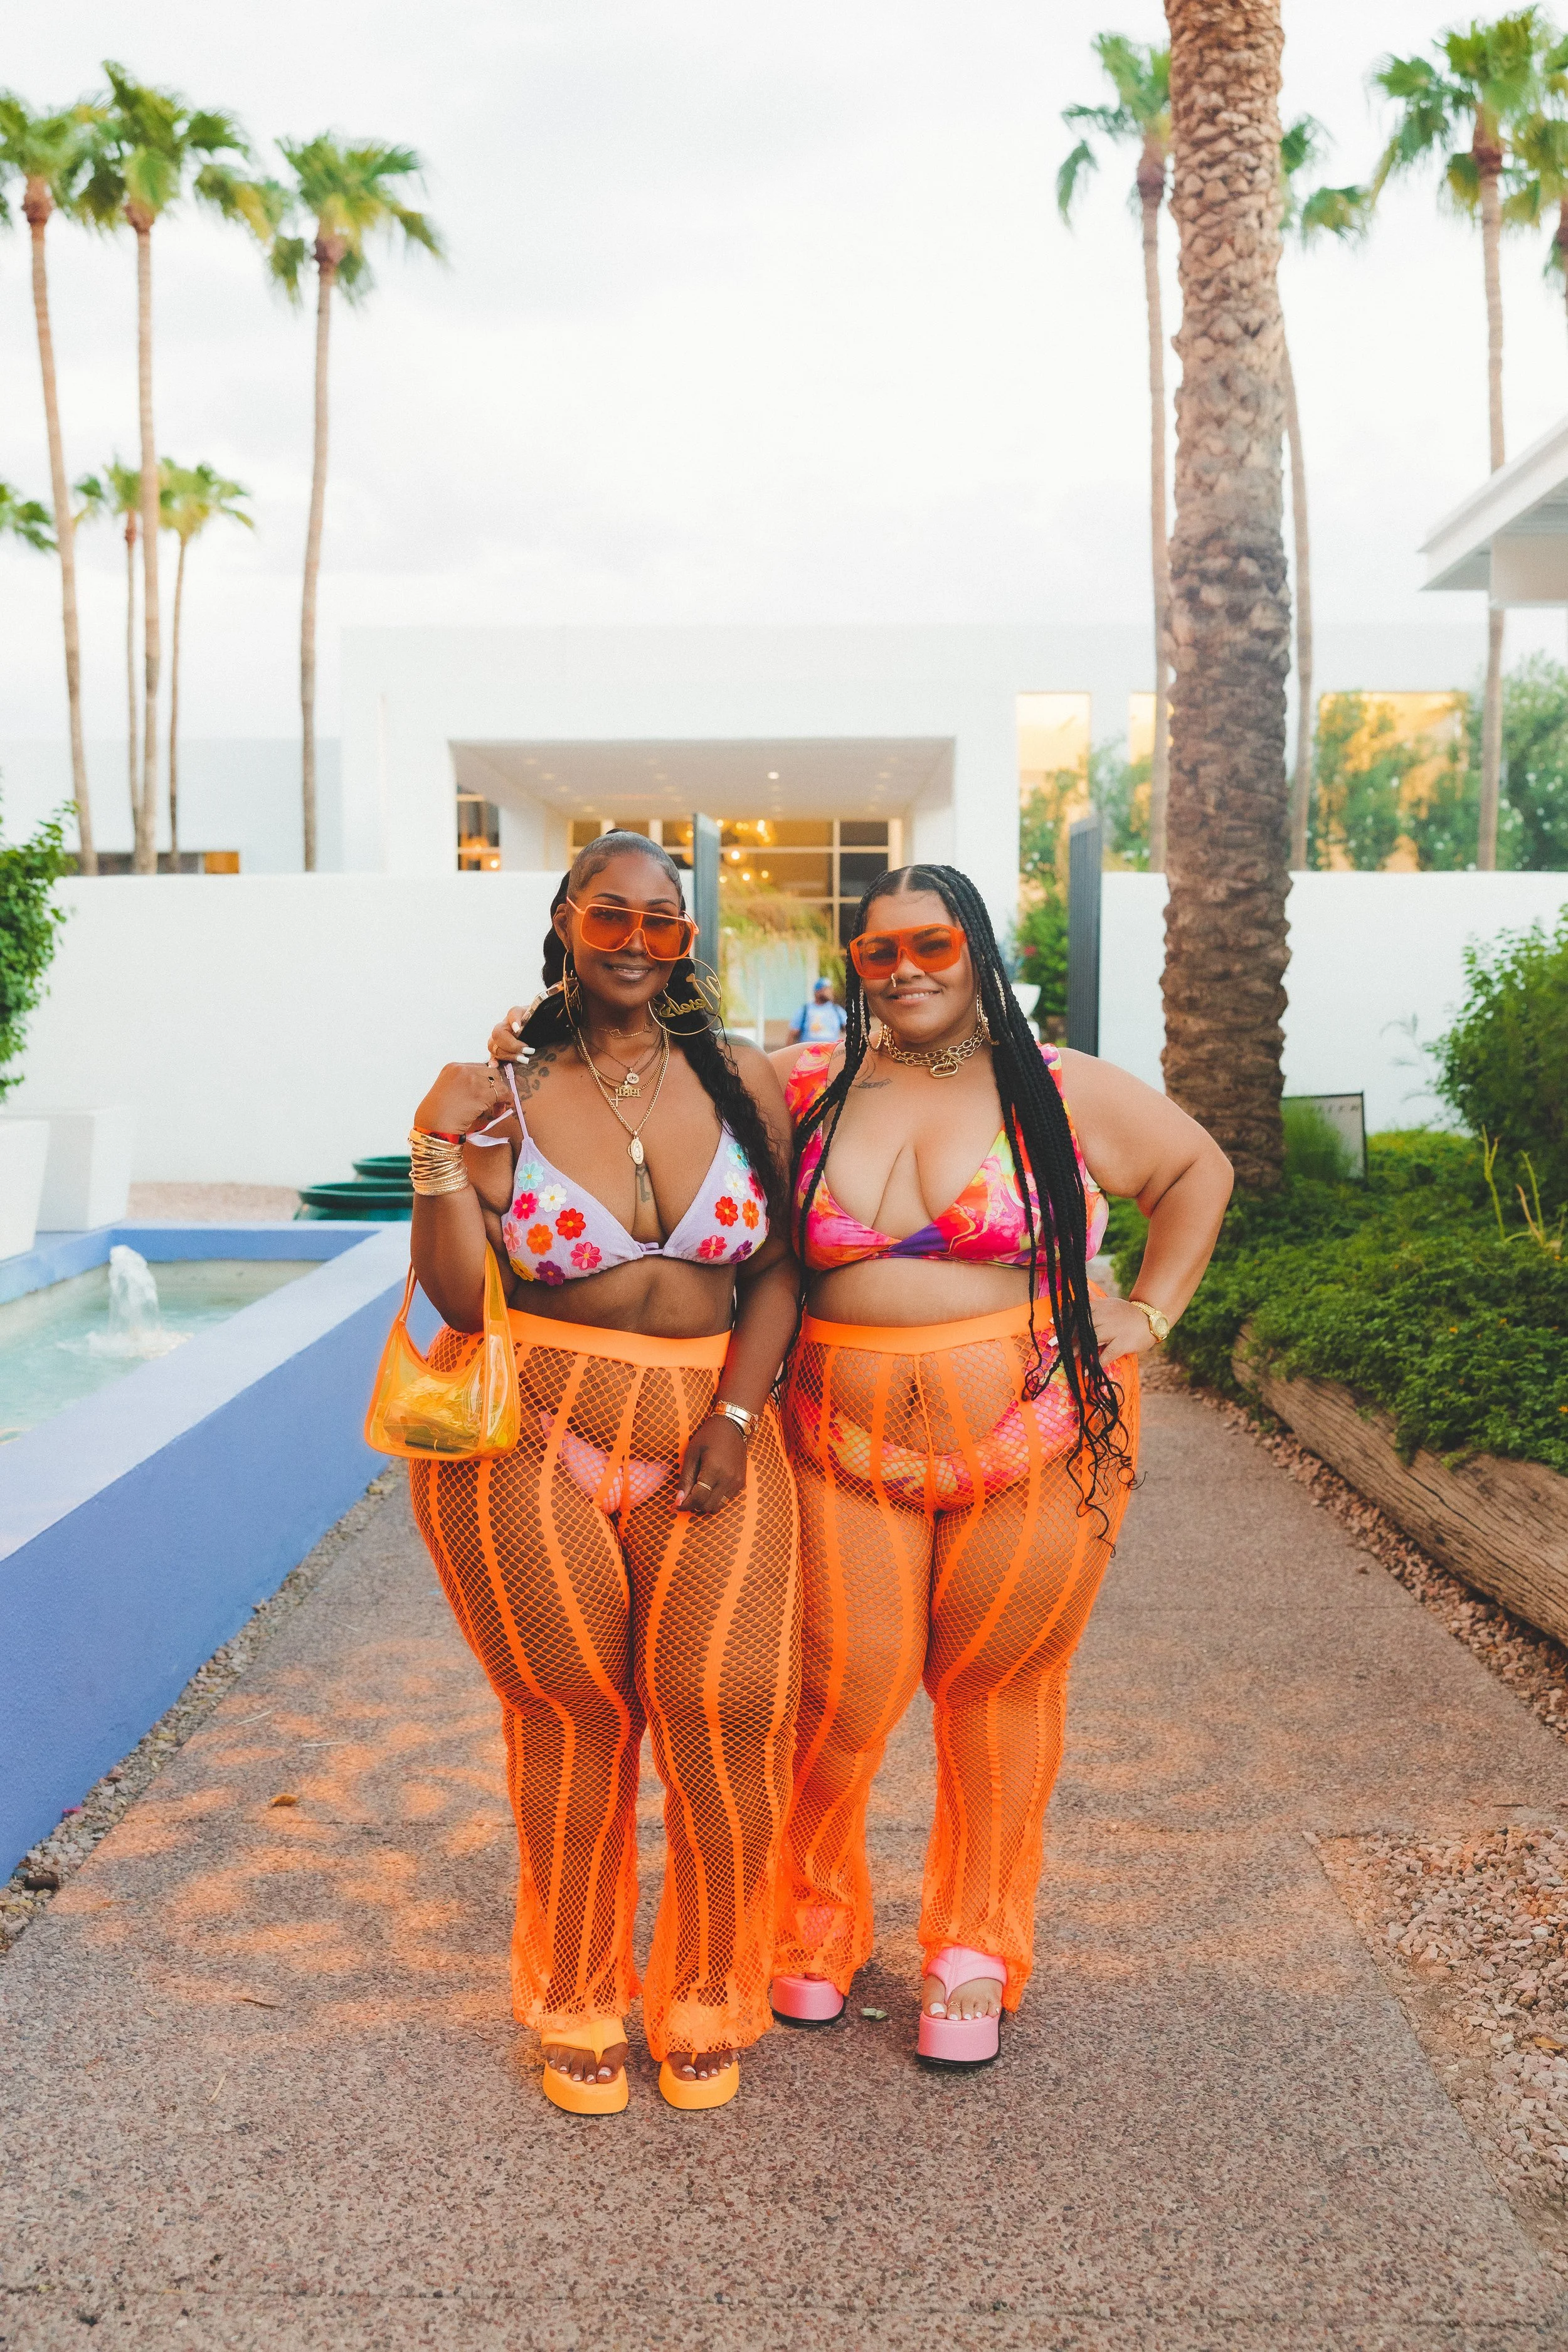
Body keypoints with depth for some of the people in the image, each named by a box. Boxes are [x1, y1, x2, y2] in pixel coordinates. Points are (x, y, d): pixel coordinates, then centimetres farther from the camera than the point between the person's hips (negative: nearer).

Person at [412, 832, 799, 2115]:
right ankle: (578, 1999, 30)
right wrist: (437, 1154, -18)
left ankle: (707, 1993, 19)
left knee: (724, 1711, -7)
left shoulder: (743, 1082, 4)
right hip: (527, 1444, -1)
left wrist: (735, 1418, -7)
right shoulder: (501, 1097, 0)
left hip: (707, 1440, 1)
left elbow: (778, 1267, 3)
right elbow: (458, 1298, -5)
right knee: (571, 1719, 6)